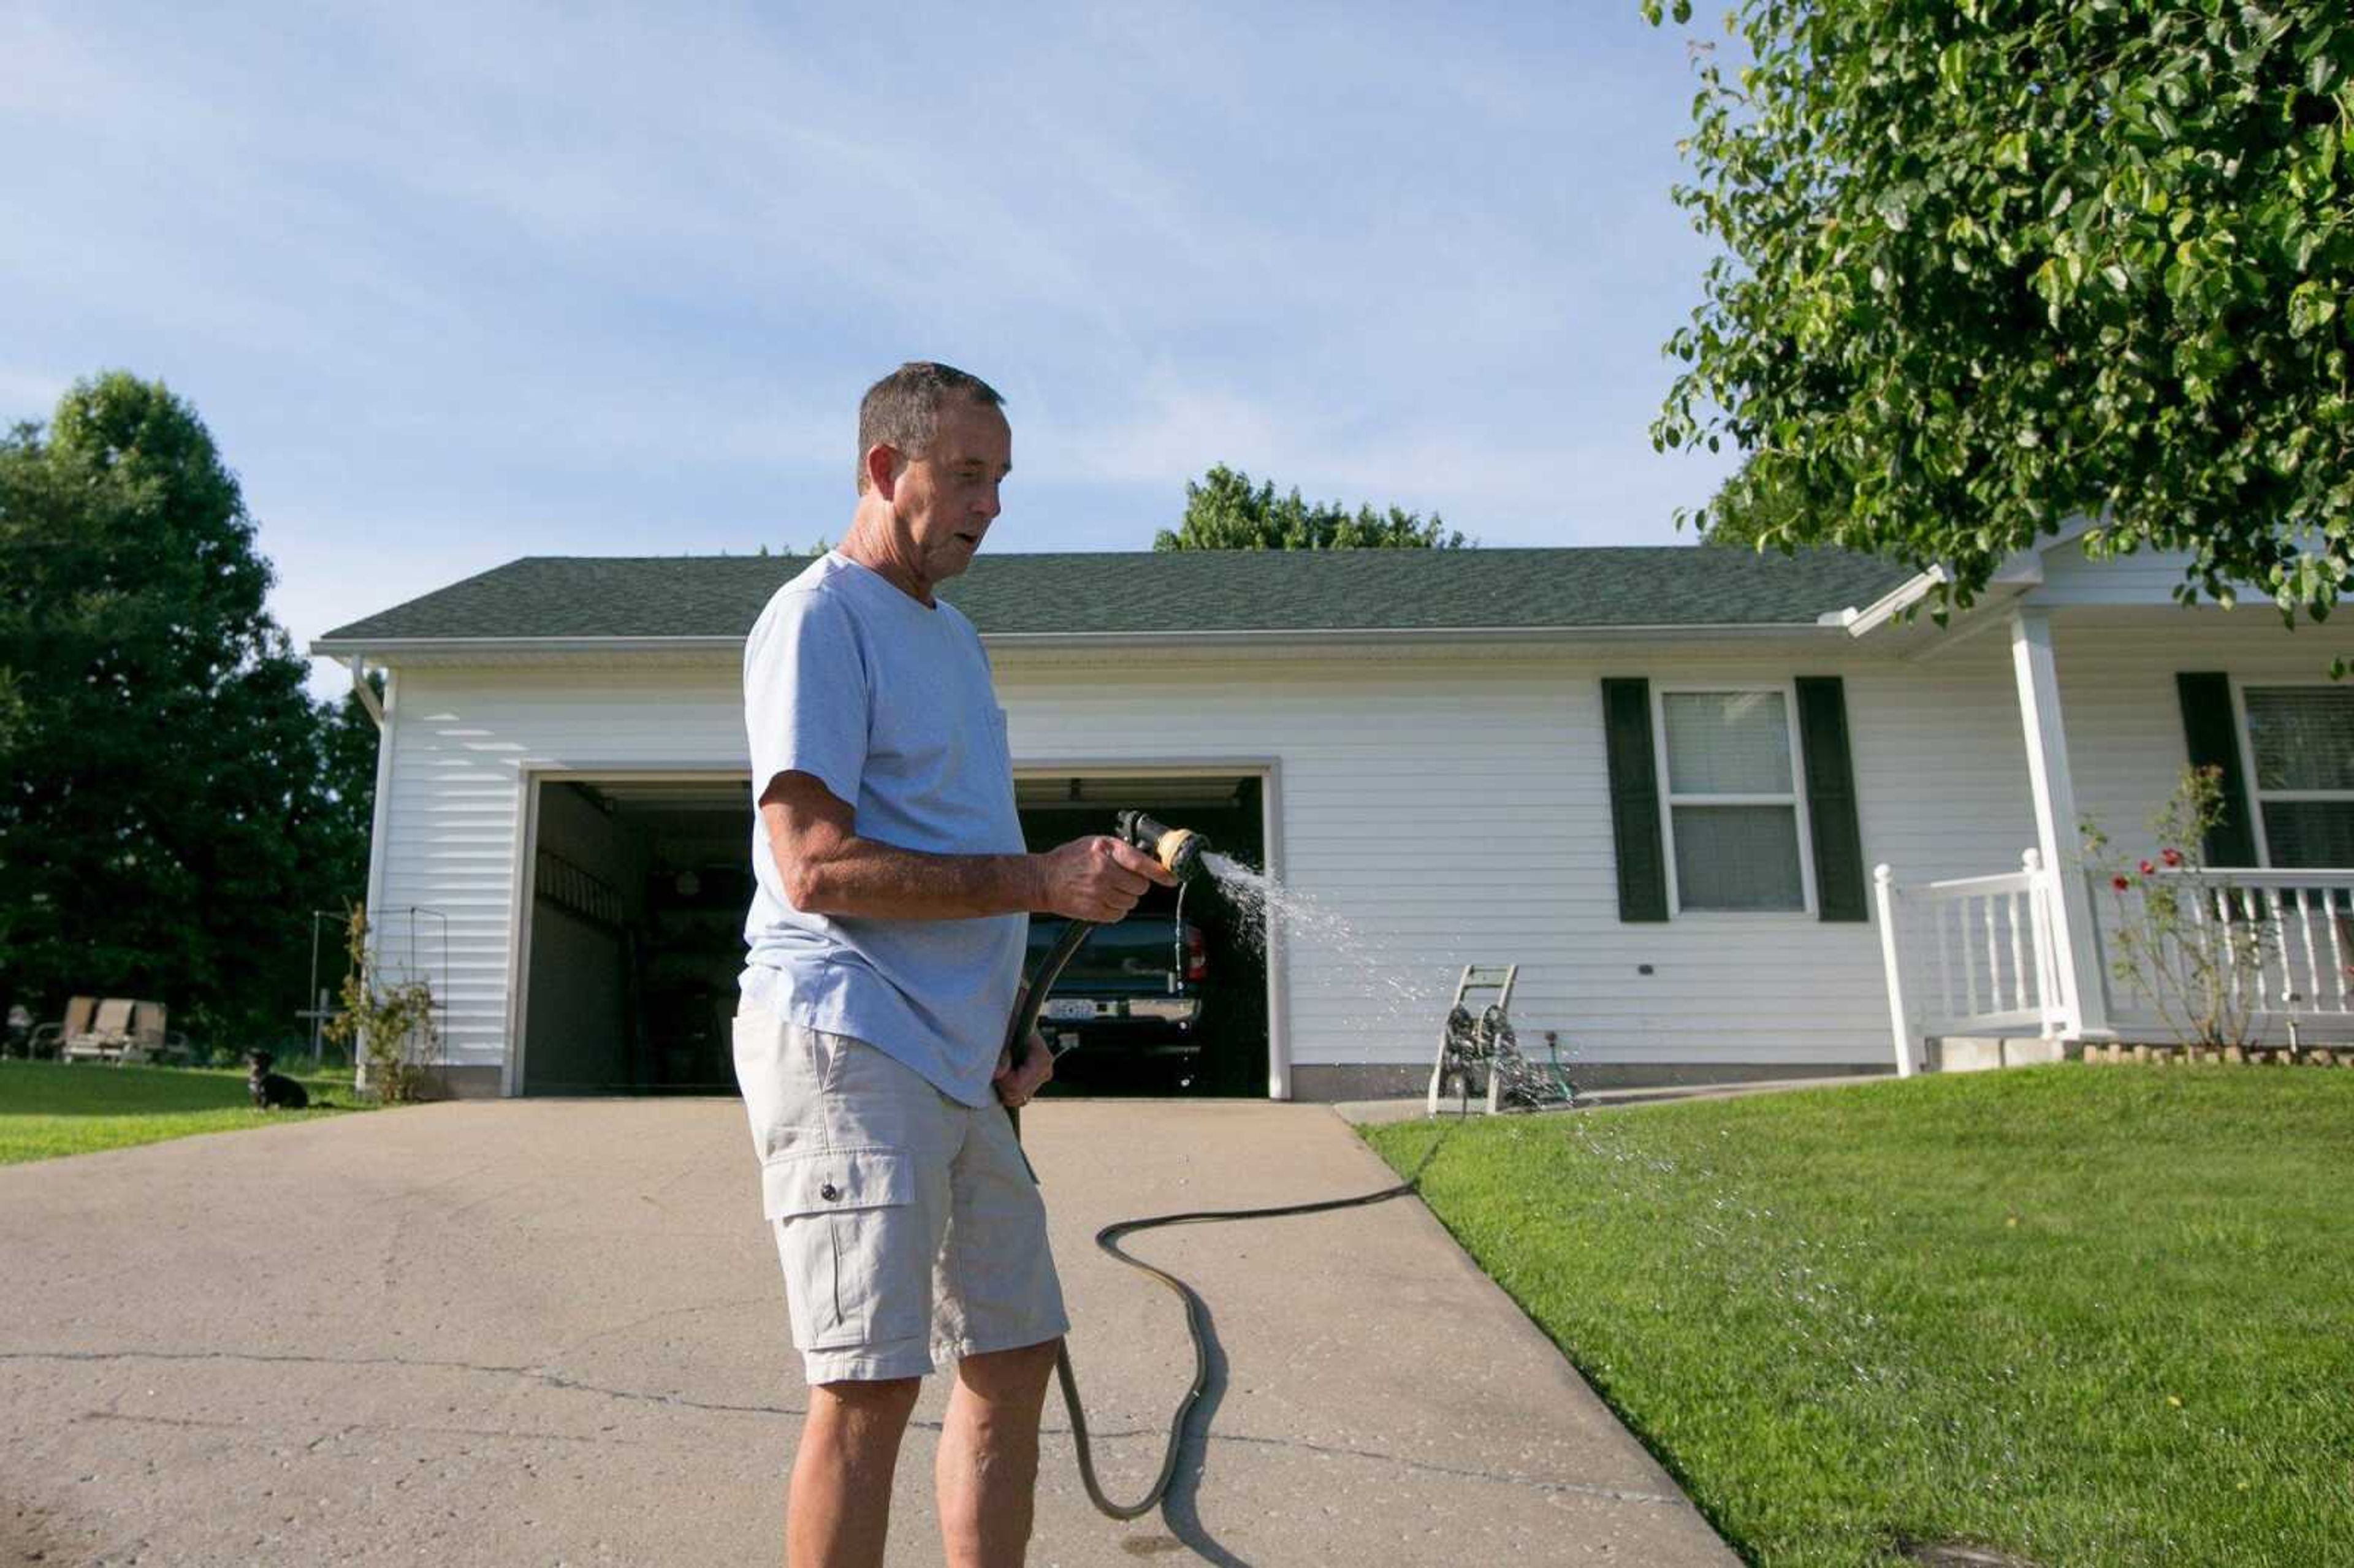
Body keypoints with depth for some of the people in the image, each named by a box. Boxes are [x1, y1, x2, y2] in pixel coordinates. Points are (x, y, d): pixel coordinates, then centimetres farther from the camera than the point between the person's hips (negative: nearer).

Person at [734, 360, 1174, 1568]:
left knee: (1013, 1356, 12)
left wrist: (1003, 1024, 12)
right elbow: (815, 866, -17)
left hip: (954, 1062, 9)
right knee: (870, 1384, -9)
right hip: (844, 1045, -9)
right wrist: (1042, 881, -17)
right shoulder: (819, 619, -7)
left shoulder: (953, 633, 22)